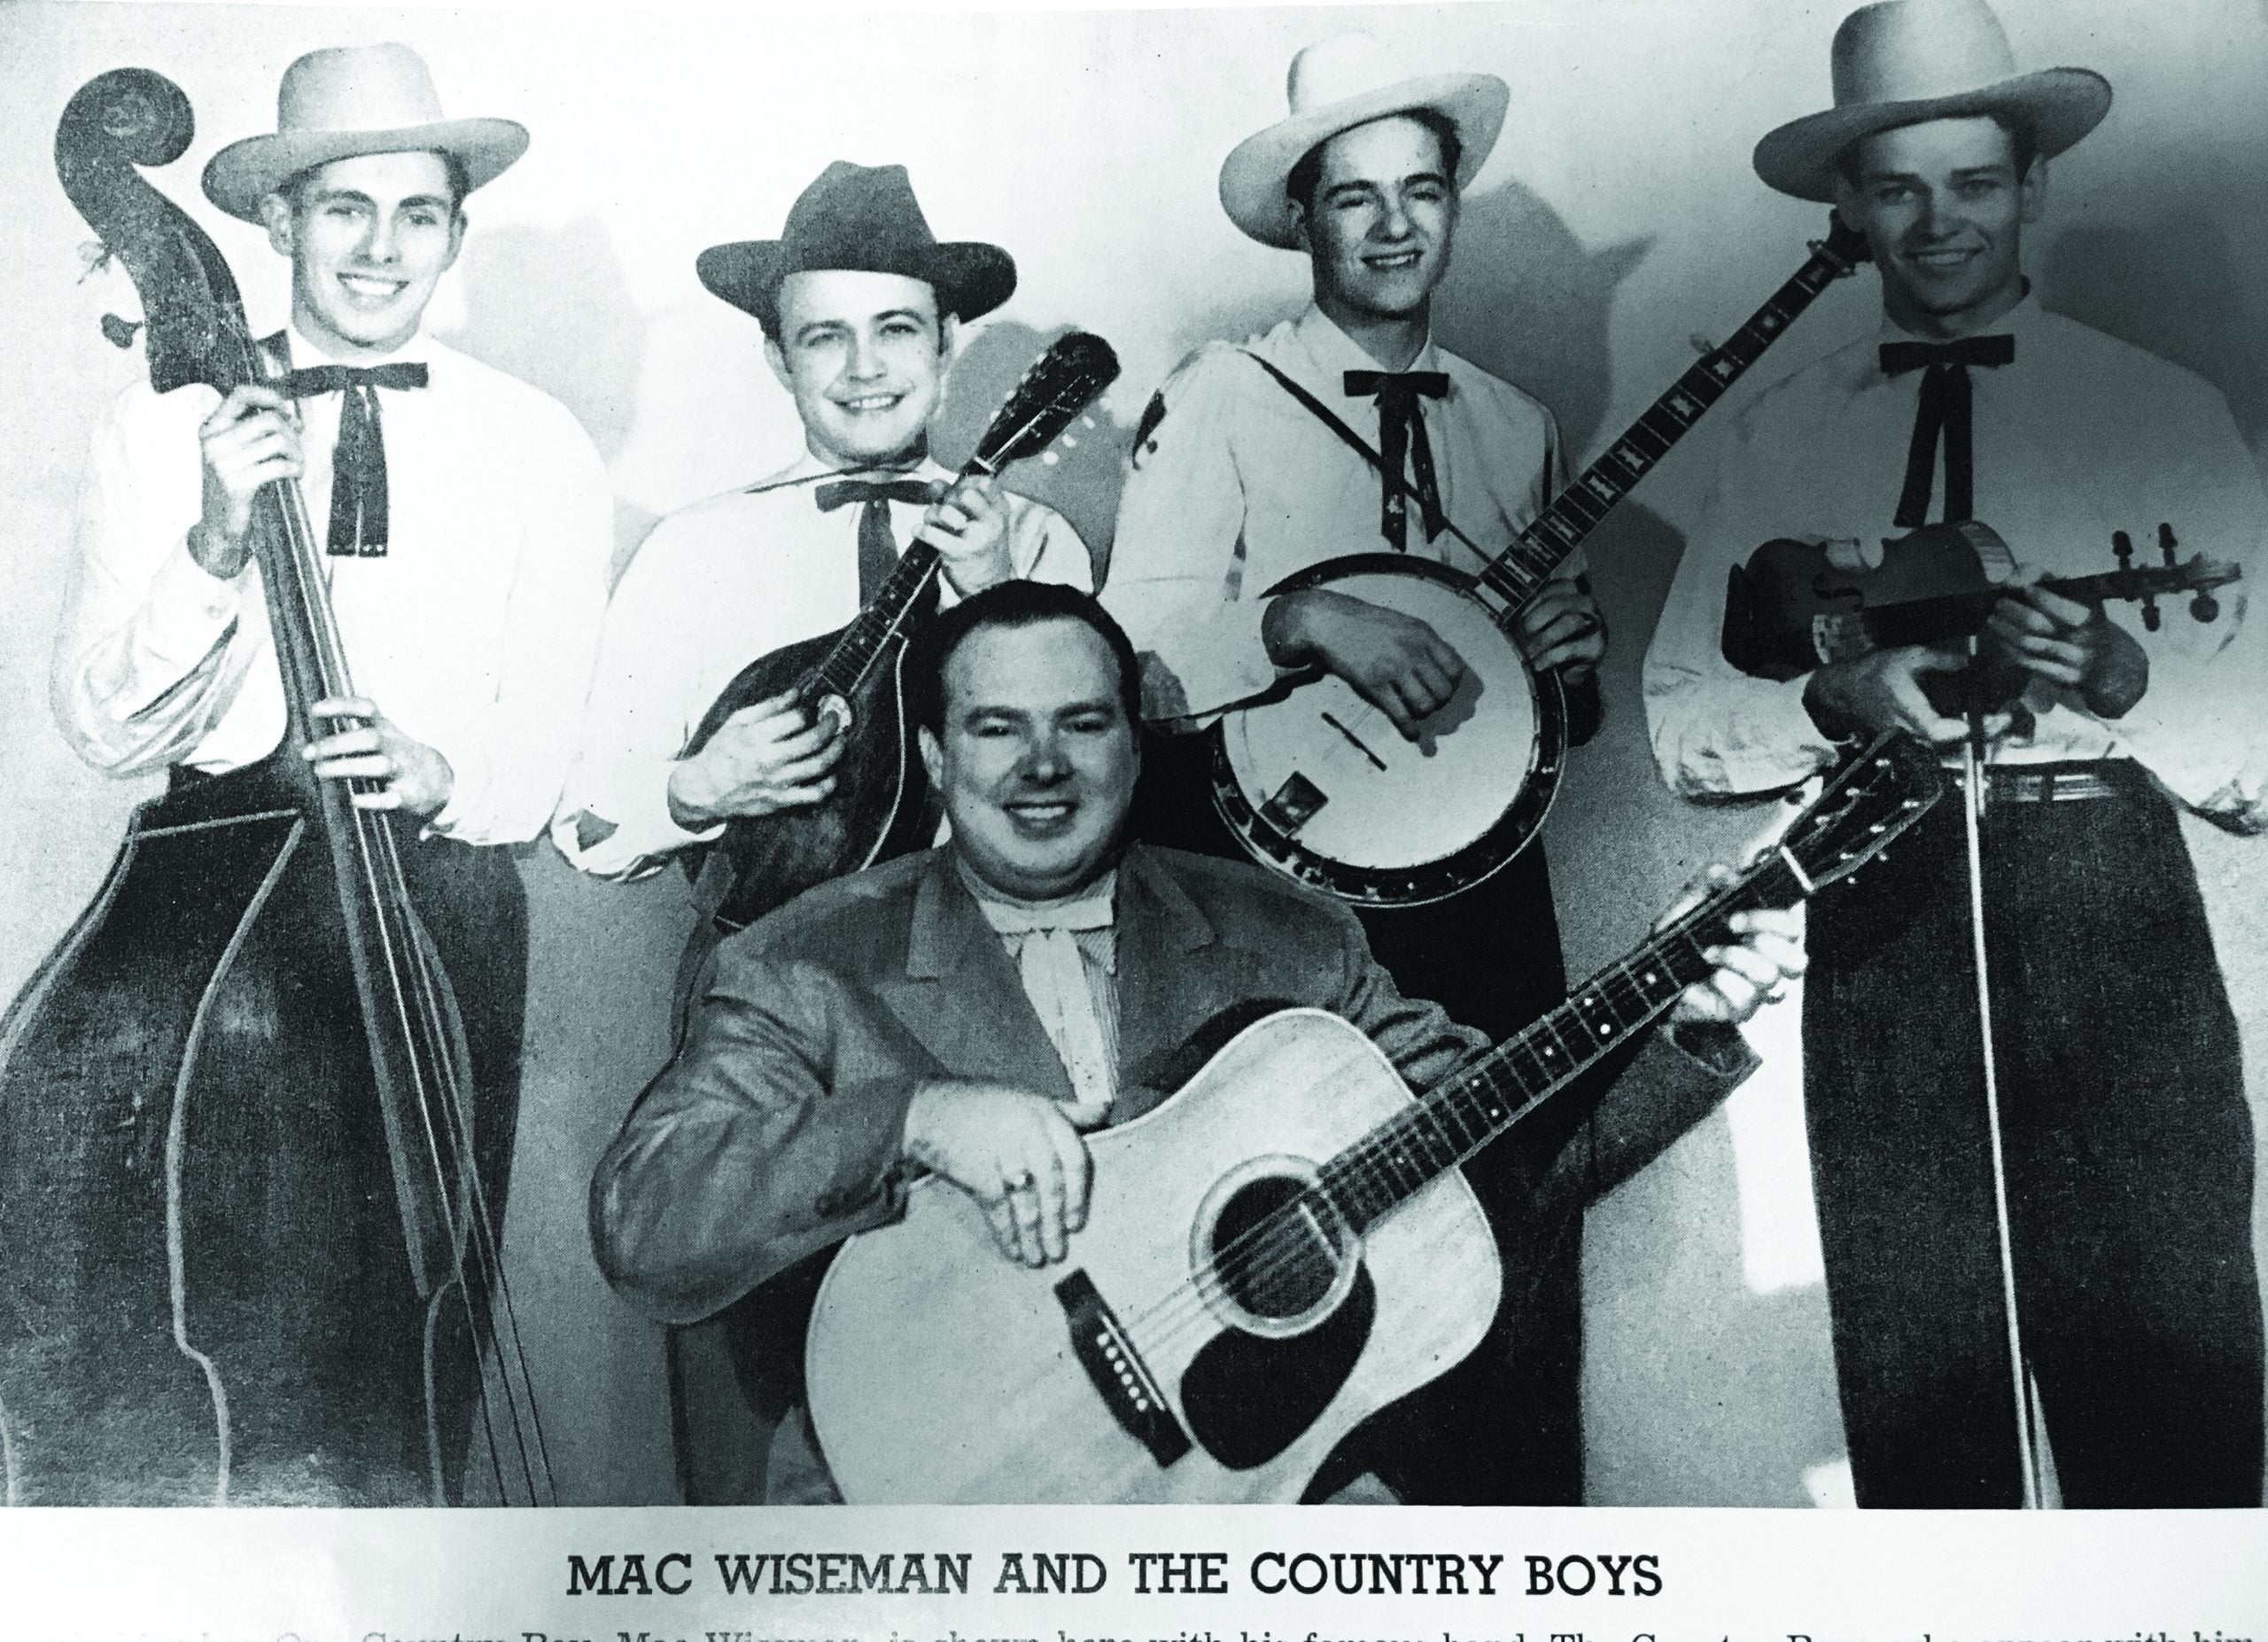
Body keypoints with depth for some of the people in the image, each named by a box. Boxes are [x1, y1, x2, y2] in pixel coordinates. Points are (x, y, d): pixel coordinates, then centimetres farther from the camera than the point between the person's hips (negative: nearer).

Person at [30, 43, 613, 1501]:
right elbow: (105, 729, -1)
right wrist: (216, 549, -17)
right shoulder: (162, 429, 6)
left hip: (443, 890, 0)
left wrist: (442, 773, -20)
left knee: (416, 1309, 2)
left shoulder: (539, 448, 5)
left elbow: (555, 748, 2)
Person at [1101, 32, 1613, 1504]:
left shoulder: (1521, 427, 15)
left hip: (1484, 875, 4)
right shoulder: (1222, 400, 0)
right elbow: (1131, 663, -9)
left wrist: (1573, 665, -1)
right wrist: (1304, 622, -23)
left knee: (1522, 1263, 2)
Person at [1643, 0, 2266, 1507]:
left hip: (2107, 901, -1)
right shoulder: (1790, 435, 12)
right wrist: (1840, 698, -11)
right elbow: (1684, 732, 6)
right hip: (1884, 922, 1)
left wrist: (2125, 680, -14)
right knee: (1916, 1410, 7)